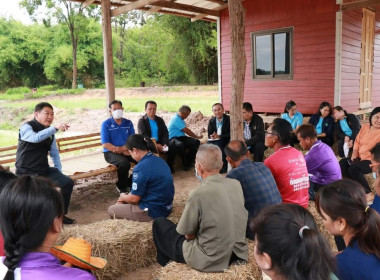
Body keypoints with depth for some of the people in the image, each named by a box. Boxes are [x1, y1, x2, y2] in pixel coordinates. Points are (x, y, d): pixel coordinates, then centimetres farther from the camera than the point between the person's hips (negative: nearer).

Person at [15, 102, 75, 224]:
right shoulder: (26, 127, -11)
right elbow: (35, 138, -36)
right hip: (26, 172, -6)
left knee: (67, 182, -6)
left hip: (44, 169, 7)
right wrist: (55, 127, -46)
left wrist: (59, 172, 6)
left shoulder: (50, 131, 10)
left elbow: (54, 153, 14)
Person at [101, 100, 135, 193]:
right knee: (124, 163, -34)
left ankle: (130, 183, 0)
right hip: (111, 152, -4)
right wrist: (124, 152, -17)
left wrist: (123, 148, -18)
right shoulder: (106, 124, -1)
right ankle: (122, 187, -7)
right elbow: (105, 145, -9)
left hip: (127, 150, 4)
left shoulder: (128, 123, 10)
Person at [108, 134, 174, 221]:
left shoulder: (141, 168, -22)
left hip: (153, 213, -8)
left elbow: (134, 198, -14)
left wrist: (123, 197, 6)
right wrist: (126, 197, 13)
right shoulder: (159, 160, 3)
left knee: (112, 210, 8)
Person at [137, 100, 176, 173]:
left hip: (159, 143, 5)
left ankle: (169, 167, 2)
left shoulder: (160, 120, 13)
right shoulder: (142, 121, -2)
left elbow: (165, 133, 4)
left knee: (172, 148, -16)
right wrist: (155, 145, -27)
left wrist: (165, 144, -16)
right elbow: (144, 136, -15)